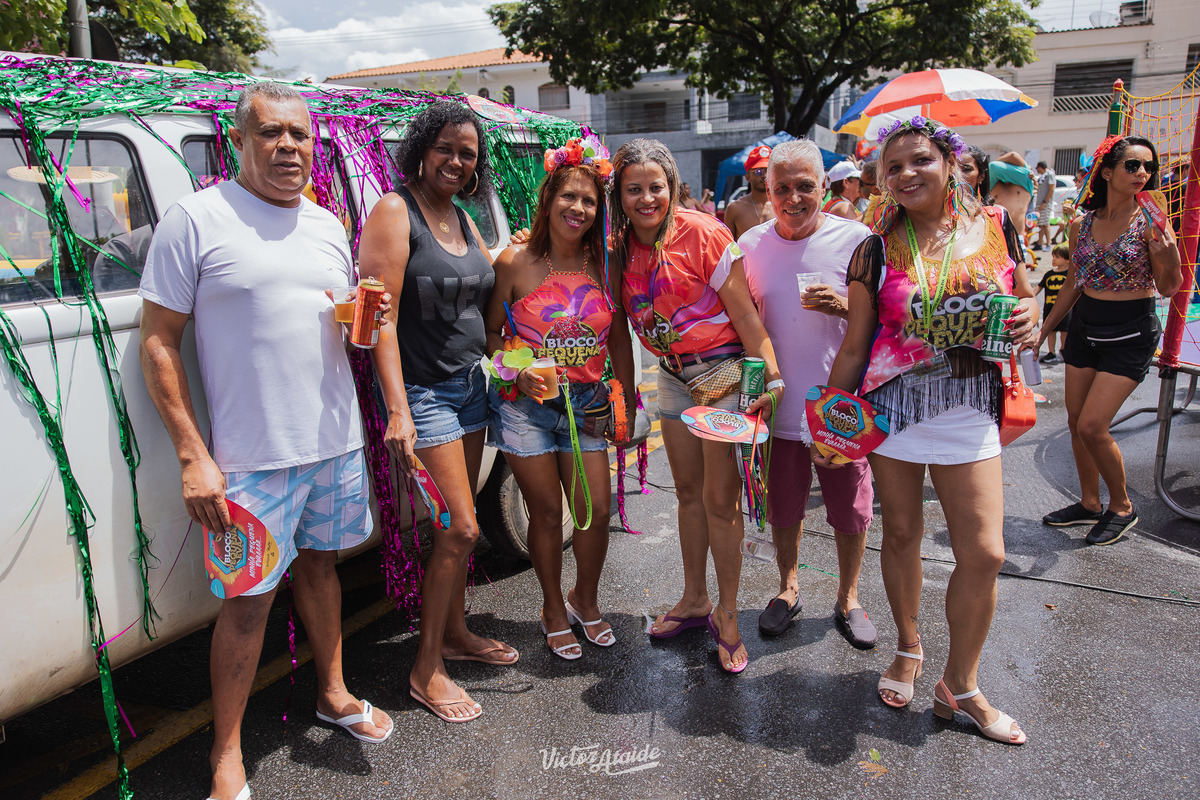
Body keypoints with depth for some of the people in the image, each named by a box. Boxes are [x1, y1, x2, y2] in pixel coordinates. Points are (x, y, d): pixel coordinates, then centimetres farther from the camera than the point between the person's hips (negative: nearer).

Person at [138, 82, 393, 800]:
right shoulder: (197, 219, -6)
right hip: (254, 455, -5)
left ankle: (334, 694, 39)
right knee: (249, 599, 2)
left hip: (337, 440, 5)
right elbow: (159, 343, -7)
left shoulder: (328, 226, 11)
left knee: (320, 561, 20)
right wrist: (193, 457, -13)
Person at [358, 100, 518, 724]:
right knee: (460, 527, -7)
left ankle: (454, 631, 33)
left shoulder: (462, 219, 11)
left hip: (469, 384, 8)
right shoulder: (395, 211, -12)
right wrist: (397, 409, -25)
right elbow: (380, 316, -19)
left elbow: (491, 286, 23)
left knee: (457, 524, 15)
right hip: (421, 389, -8)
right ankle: (426, 669, 8)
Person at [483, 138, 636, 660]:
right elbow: (490, 333, 0)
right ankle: (553, 610, 30)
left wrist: (626, 401, 8)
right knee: (547, 511, 5)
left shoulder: (602, 266, 3)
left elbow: (619, 339, 10)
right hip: (526, 404, -3)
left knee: (597, 510, 3)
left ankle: (585, 601, 32)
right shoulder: (515, 263, -7)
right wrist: (518, 371, -17)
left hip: (586, 403, 3)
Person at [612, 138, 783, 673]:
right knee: (688, 493, 15)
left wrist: (773, 376, -19)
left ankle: (726, 616, 15)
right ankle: (694, 601, 31)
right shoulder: (620, 246, 0)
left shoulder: (701, 233, -16)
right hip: (672, 376, 6)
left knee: (720, 500, -2)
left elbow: (744, 312, -15)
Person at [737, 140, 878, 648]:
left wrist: (843, 306, -22)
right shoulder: (751, 244, 0)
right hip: (778, 402, 2)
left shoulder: (856, 239, -7)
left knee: (851, 511, 8)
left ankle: (848, 600, 32)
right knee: (783, 507, 15)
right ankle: (788, 590, 39)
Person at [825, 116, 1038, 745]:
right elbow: (854, 345, 2)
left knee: (984, 553, -1)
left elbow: (1025, 295, 18)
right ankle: (908, 651, 35)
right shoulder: (877, 249, -1)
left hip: (969, 409, 1)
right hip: (892, 403, -1)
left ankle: (959, 686, 19)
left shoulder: (995, 228, 3)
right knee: (901, 533, 10)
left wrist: (1029, 316, -6)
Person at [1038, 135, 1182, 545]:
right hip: (1084, 326, 5)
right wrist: (1043, 331, 15)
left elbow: (1168, 288, -11)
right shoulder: (1082, 223, 2)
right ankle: (1089, 503, 28)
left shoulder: (1150, 221, -10)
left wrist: (1169, 257, -32)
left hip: (1131, 333, -5)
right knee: (1076, 423, 9)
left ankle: (1122, 507, 14)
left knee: (1092, 426, -9)